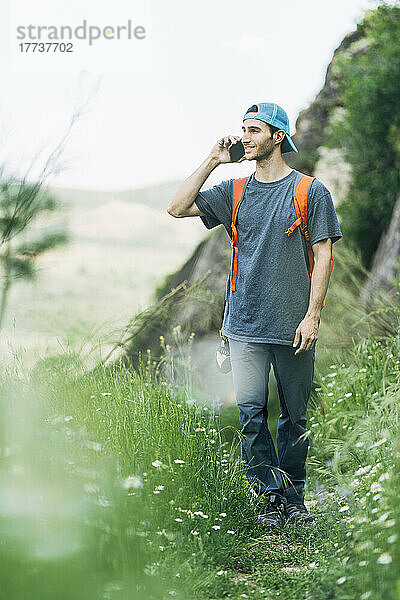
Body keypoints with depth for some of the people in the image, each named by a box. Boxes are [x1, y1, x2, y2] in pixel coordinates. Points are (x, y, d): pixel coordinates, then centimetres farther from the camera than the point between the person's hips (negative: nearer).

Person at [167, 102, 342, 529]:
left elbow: (323, 256, -2)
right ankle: (271, 498, 4)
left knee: (295, 416, 6)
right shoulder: (234, 191, 10)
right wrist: (212, 161, 2)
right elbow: (177, 208, 5)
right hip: (245, 325, 2)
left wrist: (312, 314, -10)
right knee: (250, 411, -5)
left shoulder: (311, 191, 1)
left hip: (294, 327, -2)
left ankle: (294, 499, 19)